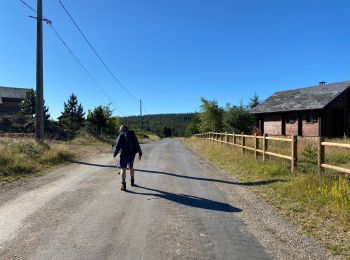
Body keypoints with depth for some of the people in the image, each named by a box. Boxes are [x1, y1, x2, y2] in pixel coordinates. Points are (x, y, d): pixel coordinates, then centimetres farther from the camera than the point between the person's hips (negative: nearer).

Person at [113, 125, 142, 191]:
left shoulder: (121, 135, -6)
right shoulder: (133, 135, 11)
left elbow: (117, 146, -11)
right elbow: (137, 145, 11)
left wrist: (114, 154, 2)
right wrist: (140, 154, 16)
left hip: (125, 154, -6)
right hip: (132, 153, 6)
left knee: (123, 168, -2)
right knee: (131, 167, 22)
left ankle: (123, 184, -6)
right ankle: (132, 181, 31)